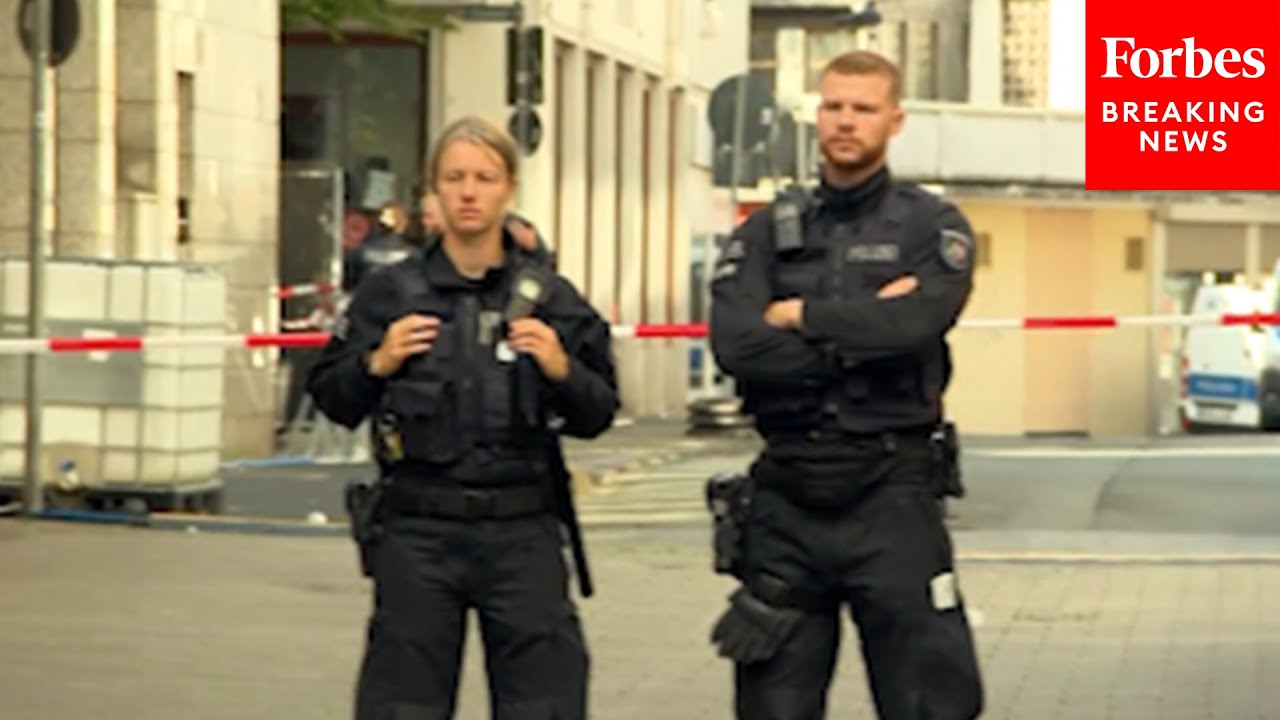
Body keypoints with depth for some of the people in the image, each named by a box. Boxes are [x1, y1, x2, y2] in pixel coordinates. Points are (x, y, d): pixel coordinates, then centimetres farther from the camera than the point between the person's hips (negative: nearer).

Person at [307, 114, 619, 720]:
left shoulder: (550, 298, 6)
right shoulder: (390, 294, 4)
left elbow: (597, 415, 8)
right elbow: (331, 399, 9)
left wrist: (563, 371, -10)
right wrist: (376, 364, -10)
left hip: (523, 532, 1)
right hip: (418, 532, 0)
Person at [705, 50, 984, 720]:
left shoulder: (933, 226, 2)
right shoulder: (767, 232, 8)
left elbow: (912, 324, -18)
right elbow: (736, 346, -9)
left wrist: (799, 316, -6)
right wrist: (863, 333, -11)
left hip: (891, 494, -2)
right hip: (785, 496, 2)